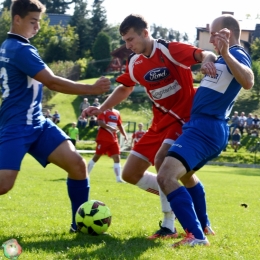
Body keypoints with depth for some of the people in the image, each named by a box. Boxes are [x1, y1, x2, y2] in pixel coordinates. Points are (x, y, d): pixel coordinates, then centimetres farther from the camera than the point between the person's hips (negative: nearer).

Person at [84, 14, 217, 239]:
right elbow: (125, 89, 21)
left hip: (184, 117, -8)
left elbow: (206, 55, -26)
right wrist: (102, 108, 9)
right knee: (130, 174, 3)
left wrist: (207, 61, -50)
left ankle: (169, 226, -22)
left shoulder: (170, 50, -17)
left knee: (162, 159, -32)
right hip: (161, 121, 8)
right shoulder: (134, 63, 4)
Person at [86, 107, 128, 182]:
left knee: (117, 158, -3)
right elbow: (100, 122, -22)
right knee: (96, 157, 1)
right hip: (103, 139, -6)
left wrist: (125, 135, 8)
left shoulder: (117, 113, 13)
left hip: (113, 140, 6)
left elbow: (120, 126, 21)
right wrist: (110, 127, -34)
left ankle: (119, 178, -6)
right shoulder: (103, 111, -8)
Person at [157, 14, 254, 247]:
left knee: (166, 177, -26)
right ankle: (201, 225, 42)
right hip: (208, 128, 11)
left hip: (205, 127, -11)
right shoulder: (225, 57, 21)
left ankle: (197, 236, -32)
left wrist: (225, 53, -42)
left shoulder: (237, 54, -9)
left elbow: (248, 81, -34)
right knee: (183, 173, 32)